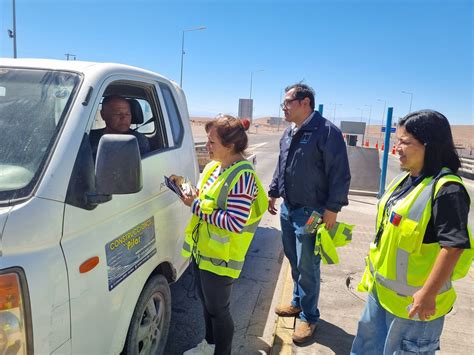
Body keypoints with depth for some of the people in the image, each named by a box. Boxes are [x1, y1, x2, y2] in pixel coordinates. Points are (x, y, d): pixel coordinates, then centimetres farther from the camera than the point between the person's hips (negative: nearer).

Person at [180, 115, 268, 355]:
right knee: (206, 302, 25)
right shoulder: (215, 165, 4)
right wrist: (192, 195, -6)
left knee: (218, 309, 11)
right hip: (201, 249, 9)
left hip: (220, 257, -9)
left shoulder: (242, 176, -24)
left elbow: (235, 223, -28)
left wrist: (196, 207, -23)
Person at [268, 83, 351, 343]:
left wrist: (332, 208, -19)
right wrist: (273, 193, 21)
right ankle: (298, 302, 39)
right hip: (287, 208, 8)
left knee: (307, 266, 3)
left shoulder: (326, 131, -16)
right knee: (293, 260, 19)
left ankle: (309, 316, 21)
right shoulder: (289, 133, 11)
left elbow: (340, 174, -17)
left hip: (310, 212, -8)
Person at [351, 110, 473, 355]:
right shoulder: (405, 180, 5)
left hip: (412, 297, -8)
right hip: (381, 288, 8)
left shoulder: (446, 190, -23)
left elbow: (453, 246, -25)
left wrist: (429, 293, -24)